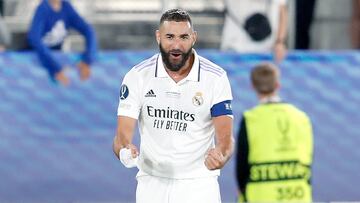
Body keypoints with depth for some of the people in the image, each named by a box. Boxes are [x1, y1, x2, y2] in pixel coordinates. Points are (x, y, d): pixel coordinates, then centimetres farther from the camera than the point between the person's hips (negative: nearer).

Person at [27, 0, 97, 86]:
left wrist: (87, 61, -31)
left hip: (55, 55, 5)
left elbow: (88, 30, -14)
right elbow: (34, 39, -42)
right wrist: (55, 68, -50)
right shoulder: (43, 8, -27)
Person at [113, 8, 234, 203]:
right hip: (151, 182, 2)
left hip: (198, 184, -1)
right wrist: (125, 151, -31)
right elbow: (122, 135, -7)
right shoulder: (137, 76, -5)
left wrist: (220, 156, -33)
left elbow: (225, 137, -9)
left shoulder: (215, 78, -7)